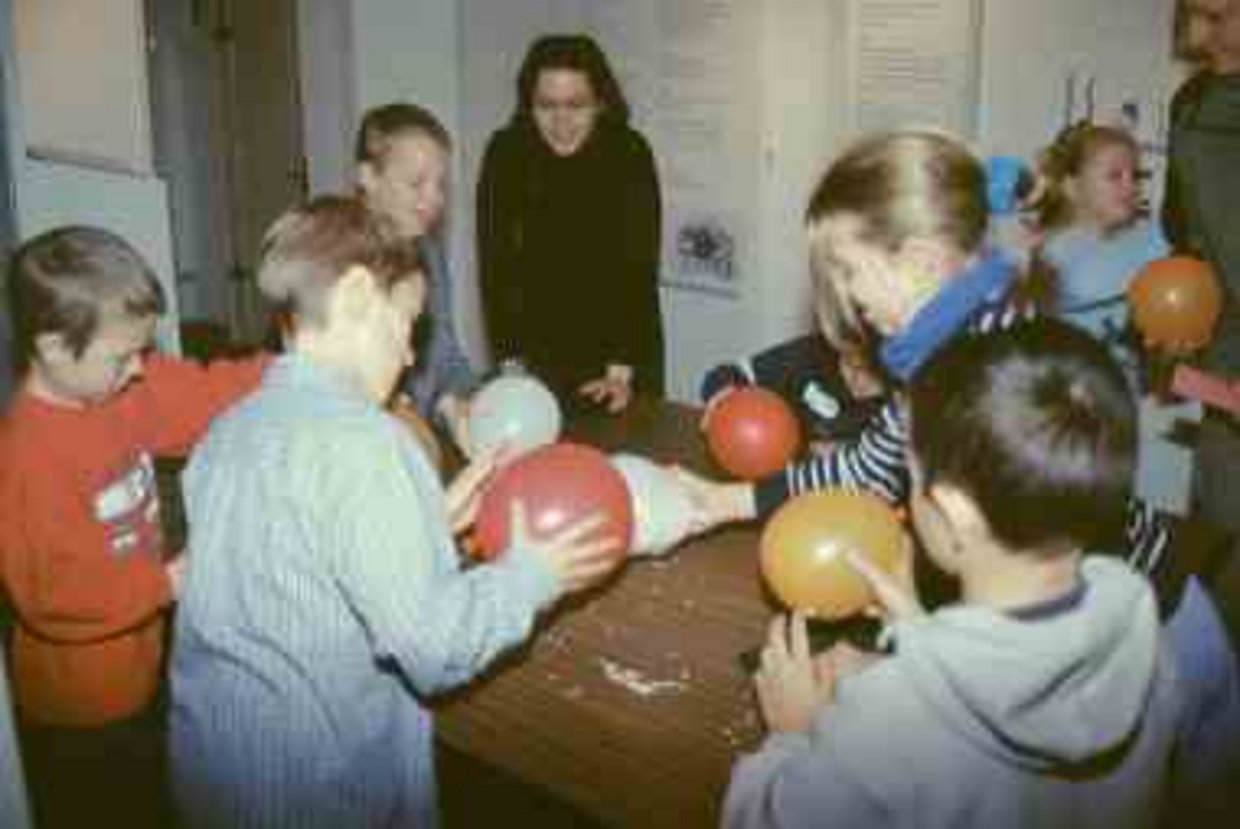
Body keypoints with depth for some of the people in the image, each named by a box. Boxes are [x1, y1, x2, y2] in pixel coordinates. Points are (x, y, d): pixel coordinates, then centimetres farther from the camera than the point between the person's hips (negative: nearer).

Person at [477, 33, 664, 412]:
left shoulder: (630, 153, -15)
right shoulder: (505, 153, -12)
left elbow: (638, 266, -17)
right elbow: (497, 267, -14)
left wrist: (622, 370, -24)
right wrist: (511, 364, -21)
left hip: (624, 346, -1)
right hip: (538, 350, 1)